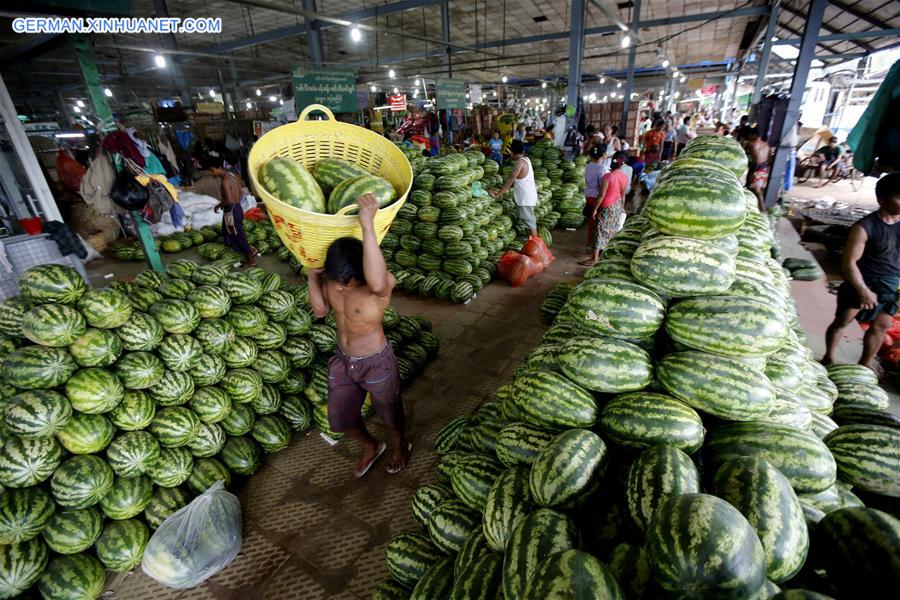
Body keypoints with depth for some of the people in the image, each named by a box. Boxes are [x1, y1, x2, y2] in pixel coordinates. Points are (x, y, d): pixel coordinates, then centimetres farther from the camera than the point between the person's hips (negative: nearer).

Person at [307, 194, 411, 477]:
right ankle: (371, 446, 54)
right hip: (342, 360, 6)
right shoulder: (331, 276, -13)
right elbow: (320, 309, -5)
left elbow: (377, 283, -58)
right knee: (339, 420, 22)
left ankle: (401, 445, 57)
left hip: (376, 363, -6)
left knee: (389, 413, 21)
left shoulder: (383, 283, -34)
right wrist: (312, 274, -16)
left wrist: (368, 225, -61)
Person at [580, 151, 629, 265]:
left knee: (601, 231, -4)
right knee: (612, 230, 19)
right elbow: (623, 195, 8)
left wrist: (595, 209, -11)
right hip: (617, 206, 7)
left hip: (607, 207, -7)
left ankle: (594, 258, -2)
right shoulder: (625, 177, -1)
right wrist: (622, 208, 20)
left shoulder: (608, 176, -22)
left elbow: (602, 195, -20)